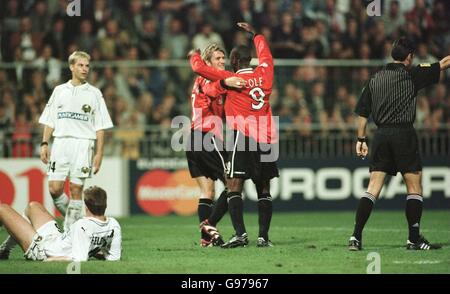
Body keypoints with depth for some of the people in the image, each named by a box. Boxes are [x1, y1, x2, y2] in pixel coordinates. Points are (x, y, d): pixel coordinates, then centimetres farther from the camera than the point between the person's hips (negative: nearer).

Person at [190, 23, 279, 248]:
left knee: (234, 185, -7)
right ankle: (263, 236, 7)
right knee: (264, 189, 11)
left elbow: (199, 68, 2)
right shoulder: (264, 73, 11)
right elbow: (264, 51, 33)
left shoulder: (230, 78, 0)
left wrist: (195, 56, 24)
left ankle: (240, 233, -21)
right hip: (268, 138, 5)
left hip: (244, 135, -5)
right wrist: (253, 34, 48)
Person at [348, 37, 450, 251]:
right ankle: (414, 239, 2)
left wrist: (361, 140, 19)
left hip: (381, 135, 5)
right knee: (414, 185, 4)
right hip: (404, 134, -5)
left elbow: (362, 112, 13)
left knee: (373, 187, 3)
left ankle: (356, 237, -6)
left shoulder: (375, 79, 12)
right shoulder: (412, 75, -1)